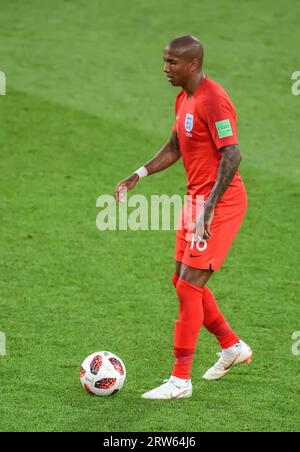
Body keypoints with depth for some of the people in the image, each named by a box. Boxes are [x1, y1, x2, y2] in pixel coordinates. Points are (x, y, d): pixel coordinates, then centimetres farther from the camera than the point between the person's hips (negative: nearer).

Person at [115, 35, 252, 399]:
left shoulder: (213, 100, -20)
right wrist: (138, 175, 11)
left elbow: (231, 155, -24)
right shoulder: (183, 99, 11)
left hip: (220, 202, -10)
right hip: (197, 197, 10)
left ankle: (181, 380, -5)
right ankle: (233, 347, 31)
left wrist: (208, 209, -28)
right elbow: (174, 148, 23)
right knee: (183, 282, 15)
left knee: (189, 285, -10)